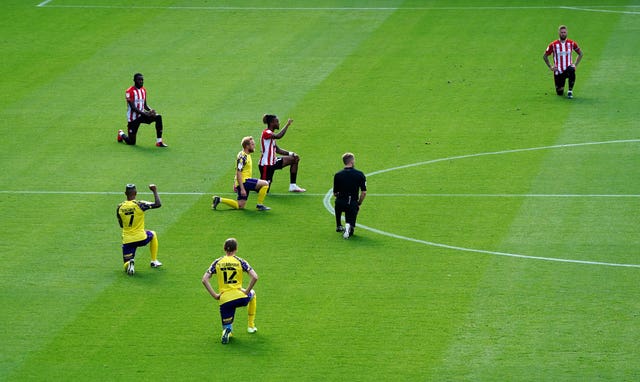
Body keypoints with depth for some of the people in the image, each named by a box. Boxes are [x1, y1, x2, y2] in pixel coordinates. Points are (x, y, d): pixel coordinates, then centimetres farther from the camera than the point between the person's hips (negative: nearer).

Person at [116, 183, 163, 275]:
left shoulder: (120, 207, 0)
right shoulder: (139, 204, -12)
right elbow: (158, 204, -12)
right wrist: (155, 191, 1)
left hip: (127, 240, 2)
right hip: (141, 238, -2)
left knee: (127, 267, 9)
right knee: (153, 235, 34)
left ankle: (130, 263, -27)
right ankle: (154, 261, 32)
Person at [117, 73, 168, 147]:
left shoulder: (143, 90, 6)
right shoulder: (130, 91, -17)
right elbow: (133, 107, -22)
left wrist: (150, 110, -9)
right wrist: (145, 114, -30)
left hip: (142, 115, 6)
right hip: (133, 118, -6)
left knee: (158, 117, -19)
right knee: (131, 142, -2)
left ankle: (159, 142, -15)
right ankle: (121, 134, 34)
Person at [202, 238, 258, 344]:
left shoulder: (217, 262, 7)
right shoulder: (240, 261, 3)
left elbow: (204, 280, 1)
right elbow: (254, 277, -8)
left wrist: (214, 295, 1)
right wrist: (247, 291, 1)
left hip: (225, 300, 1)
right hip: (240, 297, -1)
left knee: (227, 327, 15)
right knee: (252, 294, 36)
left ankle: (227, 331, -23)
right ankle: (251, 326, 36)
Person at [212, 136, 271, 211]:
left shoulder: (247, 155, 14)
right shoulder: (242, 156, -17)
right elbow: (238, 173, -21)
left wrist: (235, 184, 27)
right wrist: (242, 189, -25)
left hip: (245, 182, 10)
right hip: (244, 182, -10)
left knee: (240, 206, 11)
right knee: (265, 184, -16)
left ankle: (219, 199, 13)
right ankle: (259, 205, -7)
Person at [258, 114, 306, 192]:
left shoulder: (271, 134, 13)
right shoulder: (266, 133, -17)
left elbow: (277, 150, 16)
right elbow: (278, 136, -37)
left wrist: (290, 153, 4)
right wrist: (287, 125, -29)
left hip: (273, 162, 10)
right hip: (265, 164, -10)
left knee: (295, 159, 6)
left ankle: (293, 186, 7)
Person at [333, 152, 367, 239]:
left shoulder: (337, 175, 1)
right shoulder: (360, 174, -2)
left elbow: (335, 193, 7)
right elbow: (364, 193, -3)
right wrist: (358, 204, 13)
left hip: (340, 204, 1)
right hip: (353, 204, -1)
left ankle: (338, 226, 39)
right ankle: (349, 227, -24)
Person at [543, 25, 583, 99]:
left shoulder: (572, 43, -1)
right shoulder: (553, 45, -3)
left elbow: (580, 54, 14)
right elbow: (545, 56, 8)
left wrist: (575, 64, 2)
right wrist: (550, 67, -1)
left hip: (568, 68, 0)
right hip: (558, 71, 0)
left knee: (571, 70, -39)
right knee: (559, 93, -2)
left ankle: (570, 91, -22)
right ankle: (561, 87, 38)